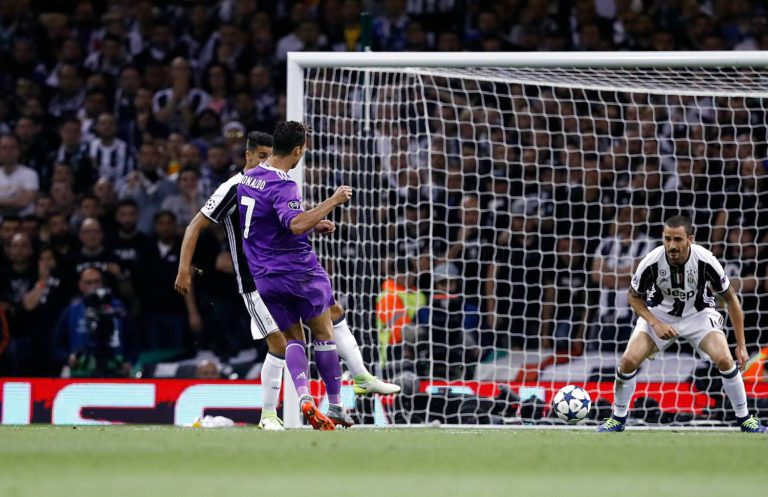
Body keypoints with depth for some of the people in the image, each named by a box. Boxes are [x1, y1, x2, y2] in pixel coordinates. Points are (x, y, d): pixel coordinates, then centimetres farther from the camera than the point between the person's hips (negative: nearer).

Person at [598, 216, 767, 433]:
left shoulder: (705, 261, -28)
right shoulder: (651, 262, -27)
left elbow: (731, 299, -14)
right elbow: (634, 297, -7)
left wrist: (741, 346, -13)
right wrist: (656, 324, -23)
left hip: (698, 313, -1)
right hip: (659, 313, 1)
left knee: (724, 360, -22)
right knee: (628, 361, -17)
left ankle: (744, 418, -2)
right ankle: (618, 418, 6)